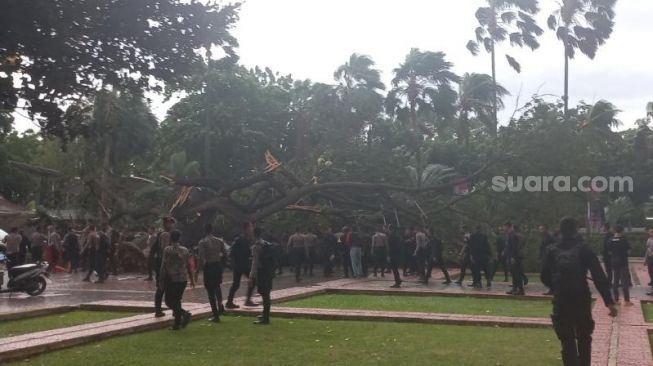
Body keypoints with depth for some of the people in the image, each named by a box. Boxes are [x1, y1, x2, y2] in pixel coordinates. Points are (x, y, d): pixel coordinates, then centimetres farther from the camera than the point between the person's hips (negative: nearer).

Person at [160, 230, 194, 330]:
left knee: (169, 301, 3)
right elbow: (188, 266, 11)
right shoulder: (185, 250, 6)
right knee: (177, 300, 15)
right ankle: (177, 324, 13)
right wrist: (191, 279, 18)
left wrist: (161, 280, -5)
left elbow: (164, 266, -11)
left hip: (171, 279, -5)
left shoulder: (168, 249, -8)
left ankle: (185, 313, -19)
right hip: (183, 279, 5)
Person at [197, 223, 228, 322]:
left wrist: (198, 270, -11)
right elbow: (225, 254, 4)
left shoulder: (202, 242, -9)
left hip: (208, 266, -4)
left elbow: (201, 258, -15)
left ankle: (216, 315, 3)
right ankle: (220, 306, 9)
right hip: (218, 265, 4)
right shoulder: (219, 241, 4)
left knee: (211, 291, 3)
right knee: (217, 286, 28)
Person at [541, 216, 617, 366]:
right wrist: (609, 301, -9)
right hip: (582, 300, 0)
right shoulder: (584, 249, -2)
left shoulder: (552, 250, 3)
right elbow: (599, 277, -8)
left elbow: (545, 277, 6)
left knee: (567, 341, 6)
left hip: (561, 301, 1)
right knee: (584, 338, 18)